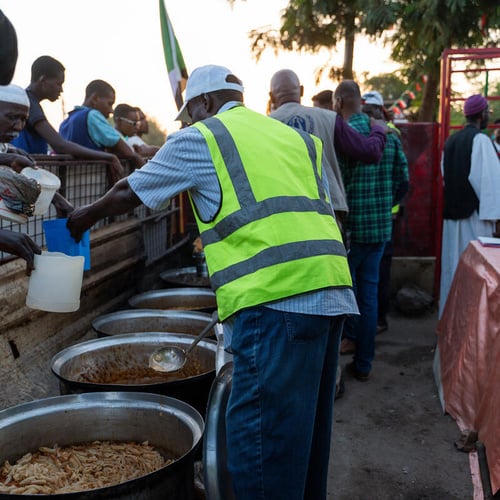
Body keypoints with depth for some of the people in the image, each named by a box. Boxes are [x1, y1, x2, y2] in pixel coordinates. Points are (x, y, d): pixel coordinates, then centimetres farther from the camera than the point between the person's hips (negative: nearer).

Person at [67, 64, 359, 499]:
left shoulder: (200, 138, 7)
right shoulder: (296, 138, 24)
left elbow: (129, 193, 17)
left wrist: (85, 217, 35)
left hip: (277, 299, -8)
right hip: (332, 294, 8)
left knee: (262, 439, -3)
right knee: (303, 429, 19)